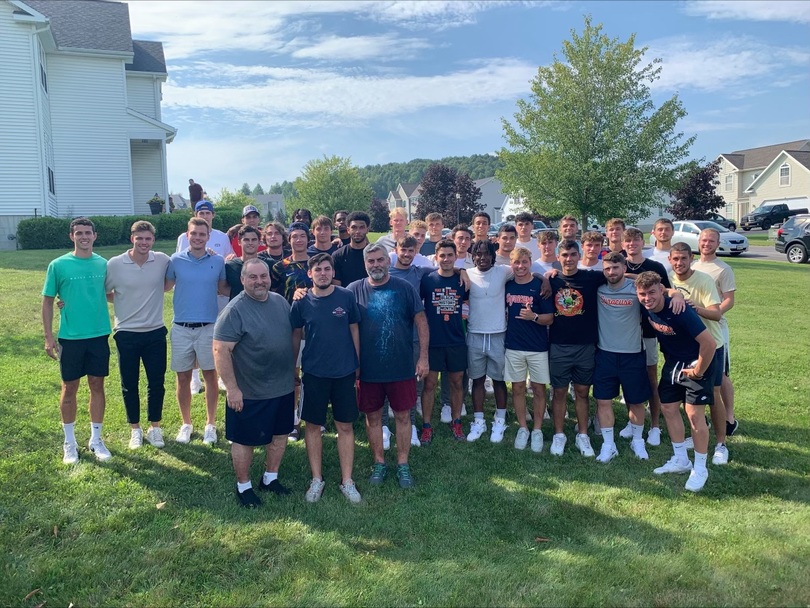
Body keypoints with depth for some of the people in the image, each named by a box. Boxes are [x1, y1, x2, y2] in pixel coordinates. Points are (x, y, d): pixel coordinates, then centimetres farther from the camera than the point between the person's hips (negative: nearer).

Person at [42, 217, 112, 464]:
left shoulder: (103, 264, 2)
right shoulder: (58, 265, -5)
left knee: (97, 386, 9)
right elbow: (48, 301, -1)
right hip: (70, 337, -2)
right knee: (70, 388, 8)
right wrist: (49, 337, -5)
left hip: (99, 335, 2)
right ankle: (70, 442, 23)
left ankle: (96, 439, 23)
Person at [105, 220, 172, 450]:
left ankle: (155, 427, 27)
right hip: (127, 334, -1)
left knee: (156, 383, 9)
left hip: (155, 332, 1)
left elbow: (168, 284, 13)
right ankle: (135, 429, 28)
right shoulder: (115, 264, -8)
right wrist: (122, 300, -8)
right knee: (129, 385, 10)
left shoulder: (163, 261, -5)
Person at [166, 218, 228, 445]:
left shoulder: (218, 261, -1)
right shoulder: (176, 260, -1)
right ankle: (186, 424, 27)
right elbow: (165, 286, 8)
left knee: (210, 375, 6)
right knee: (183, 378, 9)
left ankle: (210, 424, 22)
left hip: (209, 327, 0)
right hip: (181, 328, 1)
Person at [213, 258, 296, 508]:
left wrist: (292, 369, 14)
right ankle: (243, 486, 29)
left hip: (283, 387, 7)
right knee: (245, 440, 9)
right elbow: (221, 350, -20)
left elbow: (293, 335, 15)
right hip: (249, 392, -6)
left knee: (280, 434, 18)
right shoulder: (235, 310, -17)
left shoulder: (281, 301, 2)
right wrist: (232, 388, -21)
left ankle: (270, 478, 37)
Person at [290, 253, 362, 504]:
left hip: (344, 371, 0)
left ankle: (347, 481, 18)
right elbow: (296, 336, 7)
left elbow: (354, 330, 3)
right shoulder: (302, 302, -2)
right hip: (314, 372, 1)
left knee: (345, 426, 6)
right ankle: (317, 479, 23)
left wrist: (358, 363, 5)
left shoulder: (346, 297, -4)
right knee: (313, 425, 8)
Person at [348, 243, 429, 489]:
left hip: (402, 367, 0)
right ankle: (378, 462, 29)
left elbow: (421, 321, -1)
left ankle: (403, 464, 24)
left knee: (402, 416, 9)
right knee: (373, 417, 12)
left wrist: (423, 357, -5)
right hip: (368, 369, 1)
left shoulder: (404, 288, -3)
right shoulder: (355, 290, -2)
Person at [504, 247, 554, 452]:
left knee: (538, 389, 6)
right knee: (518, 389, 10)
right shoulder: (507, 286, 3)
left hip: (538, 347, -3)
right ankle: (522, 429, 23)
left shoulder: (540, 286, -7)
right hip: (513, 346, 3)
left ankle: (537, 431, 20)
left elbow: (550, 318, -8)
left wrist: (534, 317, -26)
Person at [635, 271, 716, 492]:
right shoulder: (646, 309, -11)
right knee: (668, 408, 11)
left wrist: (698, 372, -19)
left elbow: (709, 343, -30)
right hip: (673, 362, 7)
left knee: (694, 414, -8)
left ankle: (700, 469, 9)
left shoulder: (679, 311, -31)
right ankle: (681, 460, 27)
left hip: (695, 363, -7)